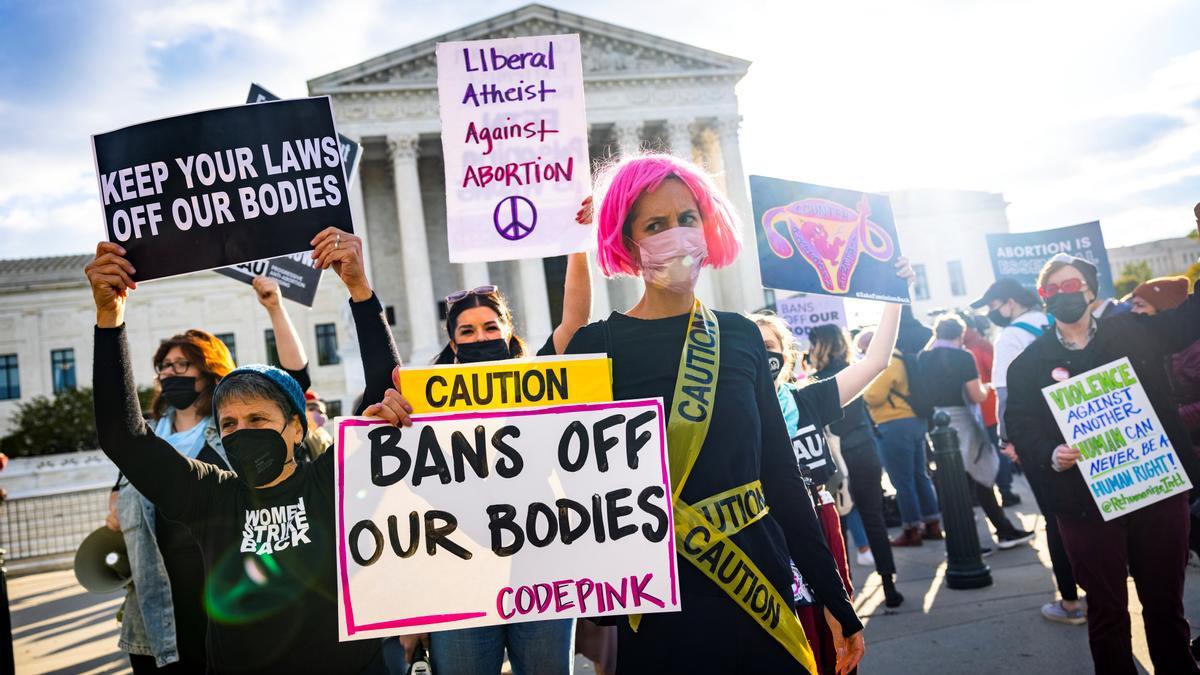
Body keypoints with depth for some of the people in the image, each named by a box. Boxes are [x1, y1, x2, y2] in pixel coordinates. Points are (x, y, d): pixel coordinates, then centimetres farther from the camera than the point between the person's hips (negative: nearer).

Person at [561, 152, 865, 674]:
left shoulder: (740, 336, 4)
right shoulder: (596, 347, -8)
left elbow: (781, 474, 6)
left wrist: (834, 598, 9)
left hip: (761, 589, 4)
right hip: (661, 610, -3)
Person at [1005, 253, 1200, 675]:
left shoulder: (1135, 330, 6)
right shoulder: (1029, 362, 1)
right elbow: (1020, 426, -5)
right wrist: (1051, 454, -23)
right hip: (1085, 502, -2)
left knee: (1166, 604, 16)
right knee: (1107, 611, 9)